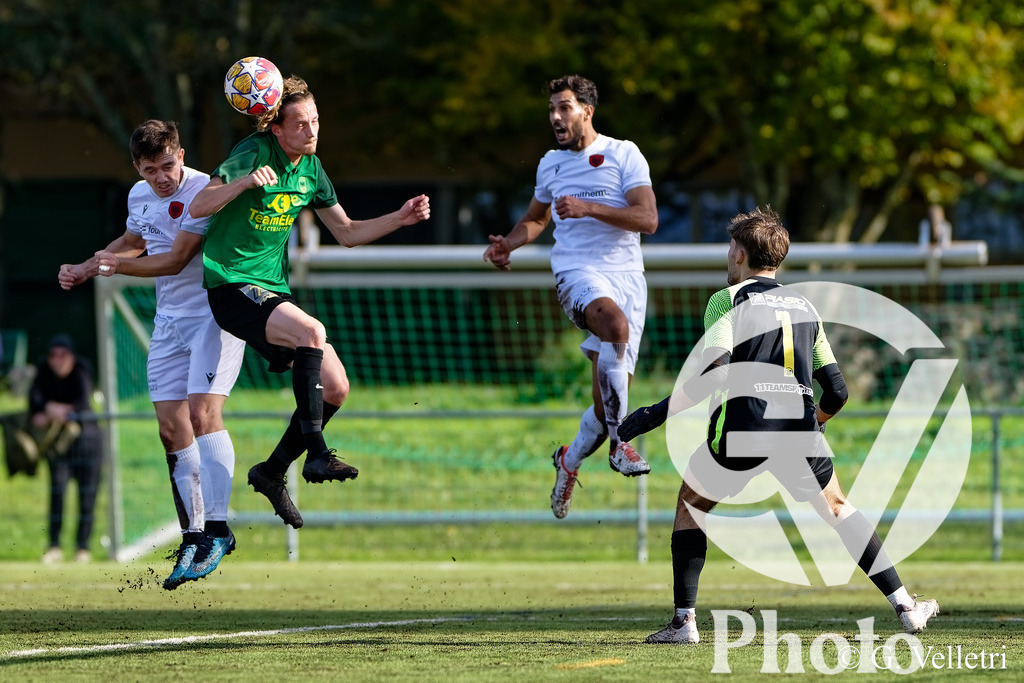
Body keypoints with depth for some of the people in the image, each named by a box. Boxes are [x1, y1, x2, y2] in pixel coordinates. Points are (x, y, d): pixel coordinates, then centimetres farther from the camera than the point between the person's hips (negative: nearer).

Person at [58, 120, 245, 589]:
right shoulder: (139, 195, 8)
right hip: (169, 321, 7)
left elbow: (175, 260, -21)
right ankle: (193, 538, 6)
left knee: (202, 413, -21)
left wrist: (118, 265, -24)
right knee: (172, 429, 1)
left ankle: (216, 527, -20)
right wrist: (84, 269, 22)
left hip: (214, 313, -7)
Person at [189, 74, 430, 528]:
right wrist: (245, 182, -37)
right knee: (311, 331, -33)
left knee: (336, 388, 0)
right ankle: (317, 456, -30)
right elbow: (198, 207, -21)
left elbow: (347, 233, 18)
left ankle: (273, 472, 17)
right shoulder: (255, 154, -13)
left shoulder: (311, 169, 8)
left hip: (274, 290, 8)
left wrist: (400, 219, 5)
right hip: (232, 287, -8)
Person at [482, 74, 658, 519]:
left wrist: (590, 207, -16)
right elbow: (536, 219, 33)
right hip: (577, 271, 0)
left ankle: (571, 459, 26)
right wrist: (509, 243, 13)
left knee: (609, 401, -4)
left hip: (626, 275, 0)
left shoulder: (624, 154, 3)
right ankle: (618, 441, -34)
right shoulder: (550, 164, 15)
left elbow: (648, 219, -7)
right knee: (615, 323, -37)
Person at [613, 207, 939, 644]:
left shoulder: (727, 300, 4)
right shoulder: (804, 307, 19)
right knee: (838, 508, 23)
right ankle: (905, 607, 18)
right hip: (798, 431, 4)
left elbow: (714, 373, -12)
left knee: (691, 505, 18)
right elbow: (836, 392, 16)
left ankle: (684, 621, 8)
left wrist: (657, 414, -7)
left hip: (741, 429, -4)